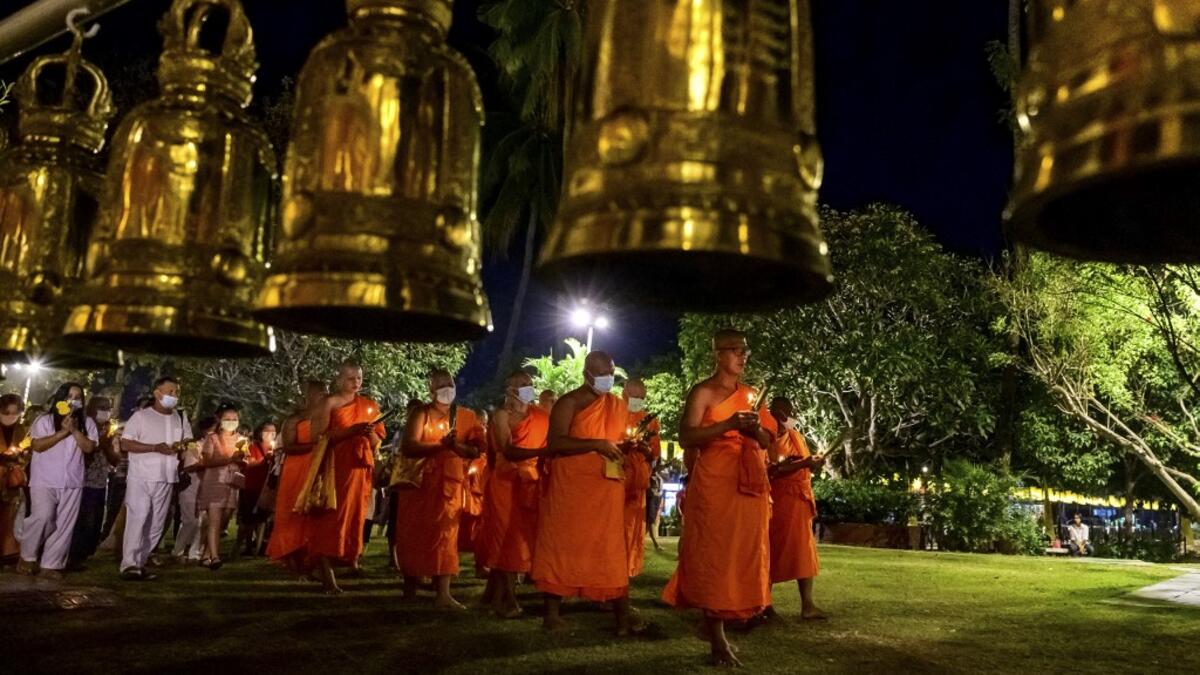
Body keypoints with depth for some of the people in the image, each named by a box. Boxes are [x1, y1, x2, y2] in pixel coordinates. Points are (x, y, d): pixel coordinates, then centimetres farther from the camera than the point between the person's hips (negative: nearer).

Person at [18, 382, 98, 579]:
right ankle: (28, 556, 7)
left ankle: (51, 565, 8)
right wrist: (63, 432, -15)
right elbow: (37, 445, -10)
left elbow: (89, 447, -1)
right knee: (43, 517, -16)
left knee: (64, 525, 1)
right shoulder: (45, 420, 1)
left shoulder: (87, 422, 9)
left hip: (72, 482, 3)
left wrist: (75, 430, -13)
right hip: (45, 480, -3)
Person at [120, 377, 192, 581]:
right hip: (141, 478, -5)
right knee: (137, 520, -11)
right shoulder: (141, 416, -4)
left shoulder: (181, 417, 12)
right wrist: (155, 448, -19)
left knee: (156, 524, 7)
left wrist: (181, 445, -4)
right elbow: (125, 444, -10)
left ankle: (140, 563, 17)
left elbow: (189, 440, 20)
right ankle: (129, 565, -10)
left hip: (166, 479, 5)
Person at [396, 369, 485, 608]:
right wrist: (440, 445, -25)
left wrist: (456, 446, -19)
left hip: (449, 482, 1)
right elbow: (408, 446, -15)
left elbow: (476, 450, -1)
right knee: (414, 533, 6)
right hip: (418, 480, -1)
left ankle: (443, 594, -8)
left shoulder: (465, 417, 6)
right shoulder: (421, 414, -2)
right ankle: (410, 586, 25)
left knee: (444, 533, -6)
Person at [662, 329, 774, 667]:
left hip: (749, 483, 7)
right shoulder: (703, 392, -3)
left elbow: (767, 442, 17)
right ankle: (718, 638, -1)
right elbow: (686, 437, -14)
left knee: (743, 554, 8)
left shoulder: (750, 394, 16)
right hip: (715, 483, -7)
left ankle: (712, 621, 22)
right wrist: (728, 424, -23)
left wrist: (756, 429, -6)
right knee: (715, 554, -6)